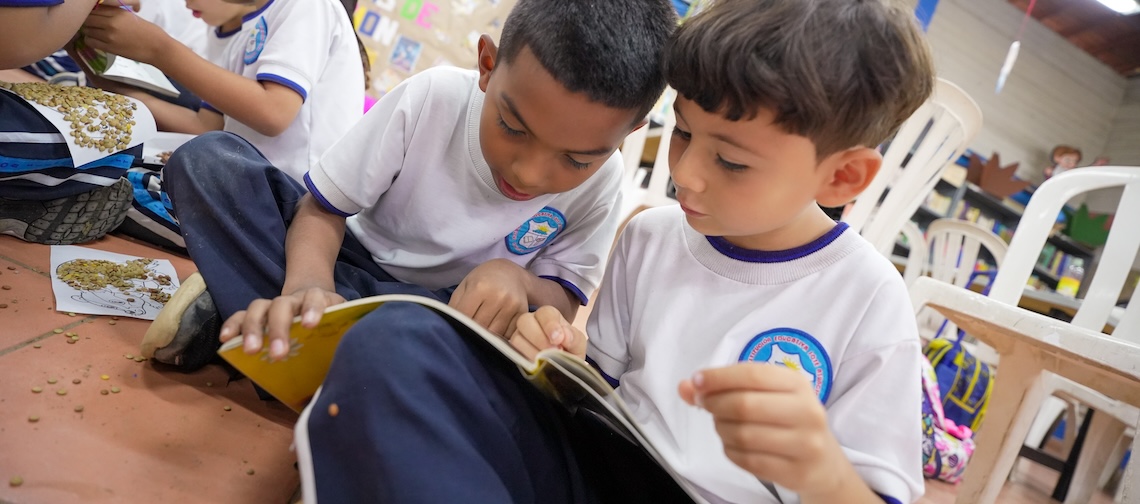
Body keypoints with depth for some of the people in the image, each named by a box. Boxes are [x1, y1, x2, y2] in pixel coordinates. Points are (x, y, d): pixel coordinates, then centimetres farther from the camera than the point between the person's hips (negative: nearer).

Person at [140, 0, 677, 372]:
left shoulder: (599, 182, -16)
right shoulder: (430, 98, -21)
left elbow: (567, 302, -10)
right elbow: (323, 208, -14)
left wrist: (518, 280, -33)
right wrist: (308, 283, -36)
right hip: (354, 263, -1)